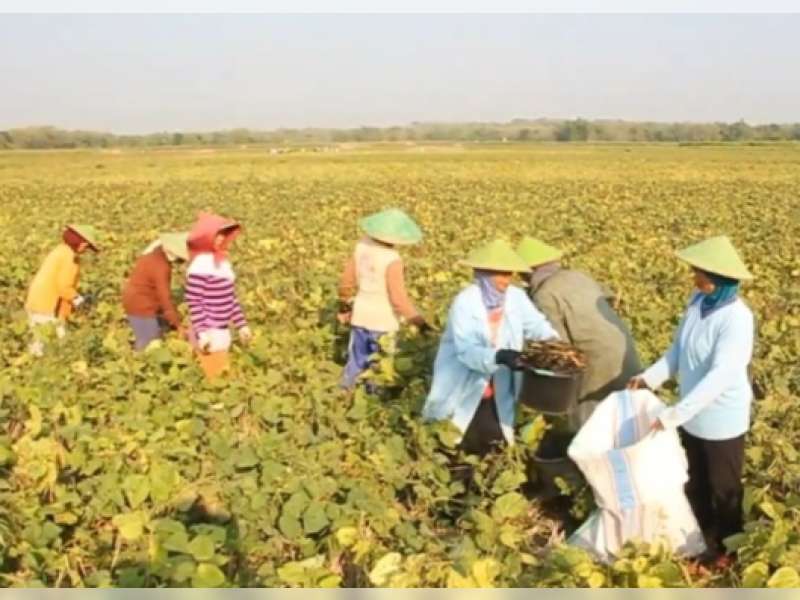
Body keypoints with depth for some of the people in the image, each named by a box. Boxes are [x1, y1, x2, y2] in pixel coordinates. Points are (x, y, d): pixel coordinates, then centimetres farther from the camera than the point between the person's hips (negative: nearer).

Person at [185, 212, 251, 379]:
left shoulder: (222, 262, 9)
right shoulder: (201, 266, -19)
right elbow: (194, 303, -20)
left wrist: (241, 324, 16)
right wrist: (201, 334, -23)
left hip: (222, 334, 9)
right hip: (210, 336, -9)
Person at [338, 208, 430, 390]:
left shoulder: (362, 245, -6)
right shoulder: (392, 259, -25)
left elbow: (347, 279, 4)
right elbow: (399, 299, -25)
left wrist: (344, 306, 19)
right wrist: (421, 323, -17)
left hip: (361, 314, 6)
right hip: (384, 319, -6)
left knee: (356, 360, 21)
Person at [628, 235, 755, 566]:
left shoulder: (736, 317, -29)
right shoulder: (698, 300, -6)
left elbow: (719, 377, -33)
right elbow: (679, 348, 7)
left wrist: (674, 413, -34)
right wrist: (650, 377, -3)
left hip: (721, 419, -7)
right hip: (692, 413, 7)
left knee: (724, 488, 16)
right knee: (694, 483, 23)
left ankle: (727, 548, 39)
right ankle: (703, 539, 45)